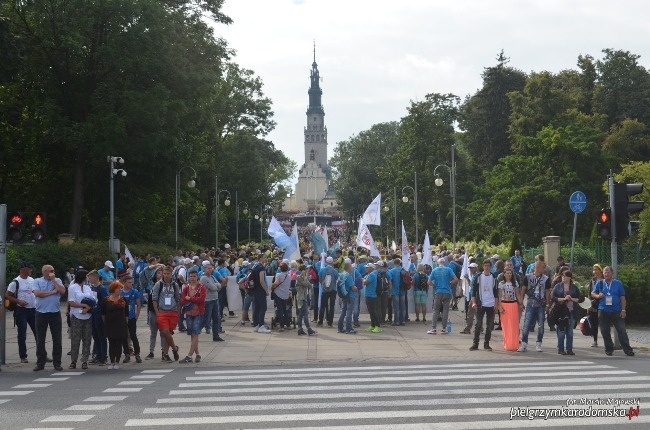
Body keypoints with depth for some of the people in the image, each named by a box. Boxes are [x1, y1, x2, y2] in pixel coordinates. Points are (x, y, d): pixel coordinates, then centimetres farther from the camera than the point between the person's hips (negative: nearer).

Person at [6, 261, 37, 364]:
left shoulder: (32, 280, 10)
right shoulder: (15, 282, -8)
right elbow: (8, 295, -6)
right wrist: (18, 301, -19)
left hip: (33, 310, 5)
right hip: (21, 310, -5)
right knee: (22, 335, 0)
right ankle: (23, 356, 8)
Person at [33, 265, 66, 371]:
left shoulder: (57, 281, 8)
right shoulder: (37, 281, 4)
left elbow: (62, 291, -8)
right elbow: (37, 293, -12)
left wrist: (53, 280, -6)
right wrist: (52, 292, -8)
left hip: (55, 313, 1)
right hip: (41, 313, -1)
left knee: (57, 339, 2)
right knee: (40, 339, 5)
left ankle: (57, 363, 9)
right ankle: (40, 363, 13)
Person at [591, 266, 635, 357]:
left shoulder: (618, 283, 5)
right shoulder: (599, 283, 8)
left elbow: (622, 298, 5)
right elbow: (592, 293, 12)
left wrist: (623, 310, -3)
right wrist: (598, 296, -11)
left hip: (616, 312, -2)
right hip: (603, 311, 2)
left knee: (622, 331, -6)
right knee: (605, 332, 5)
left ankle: (628, 350, -5)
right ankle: (609, 349, 18)